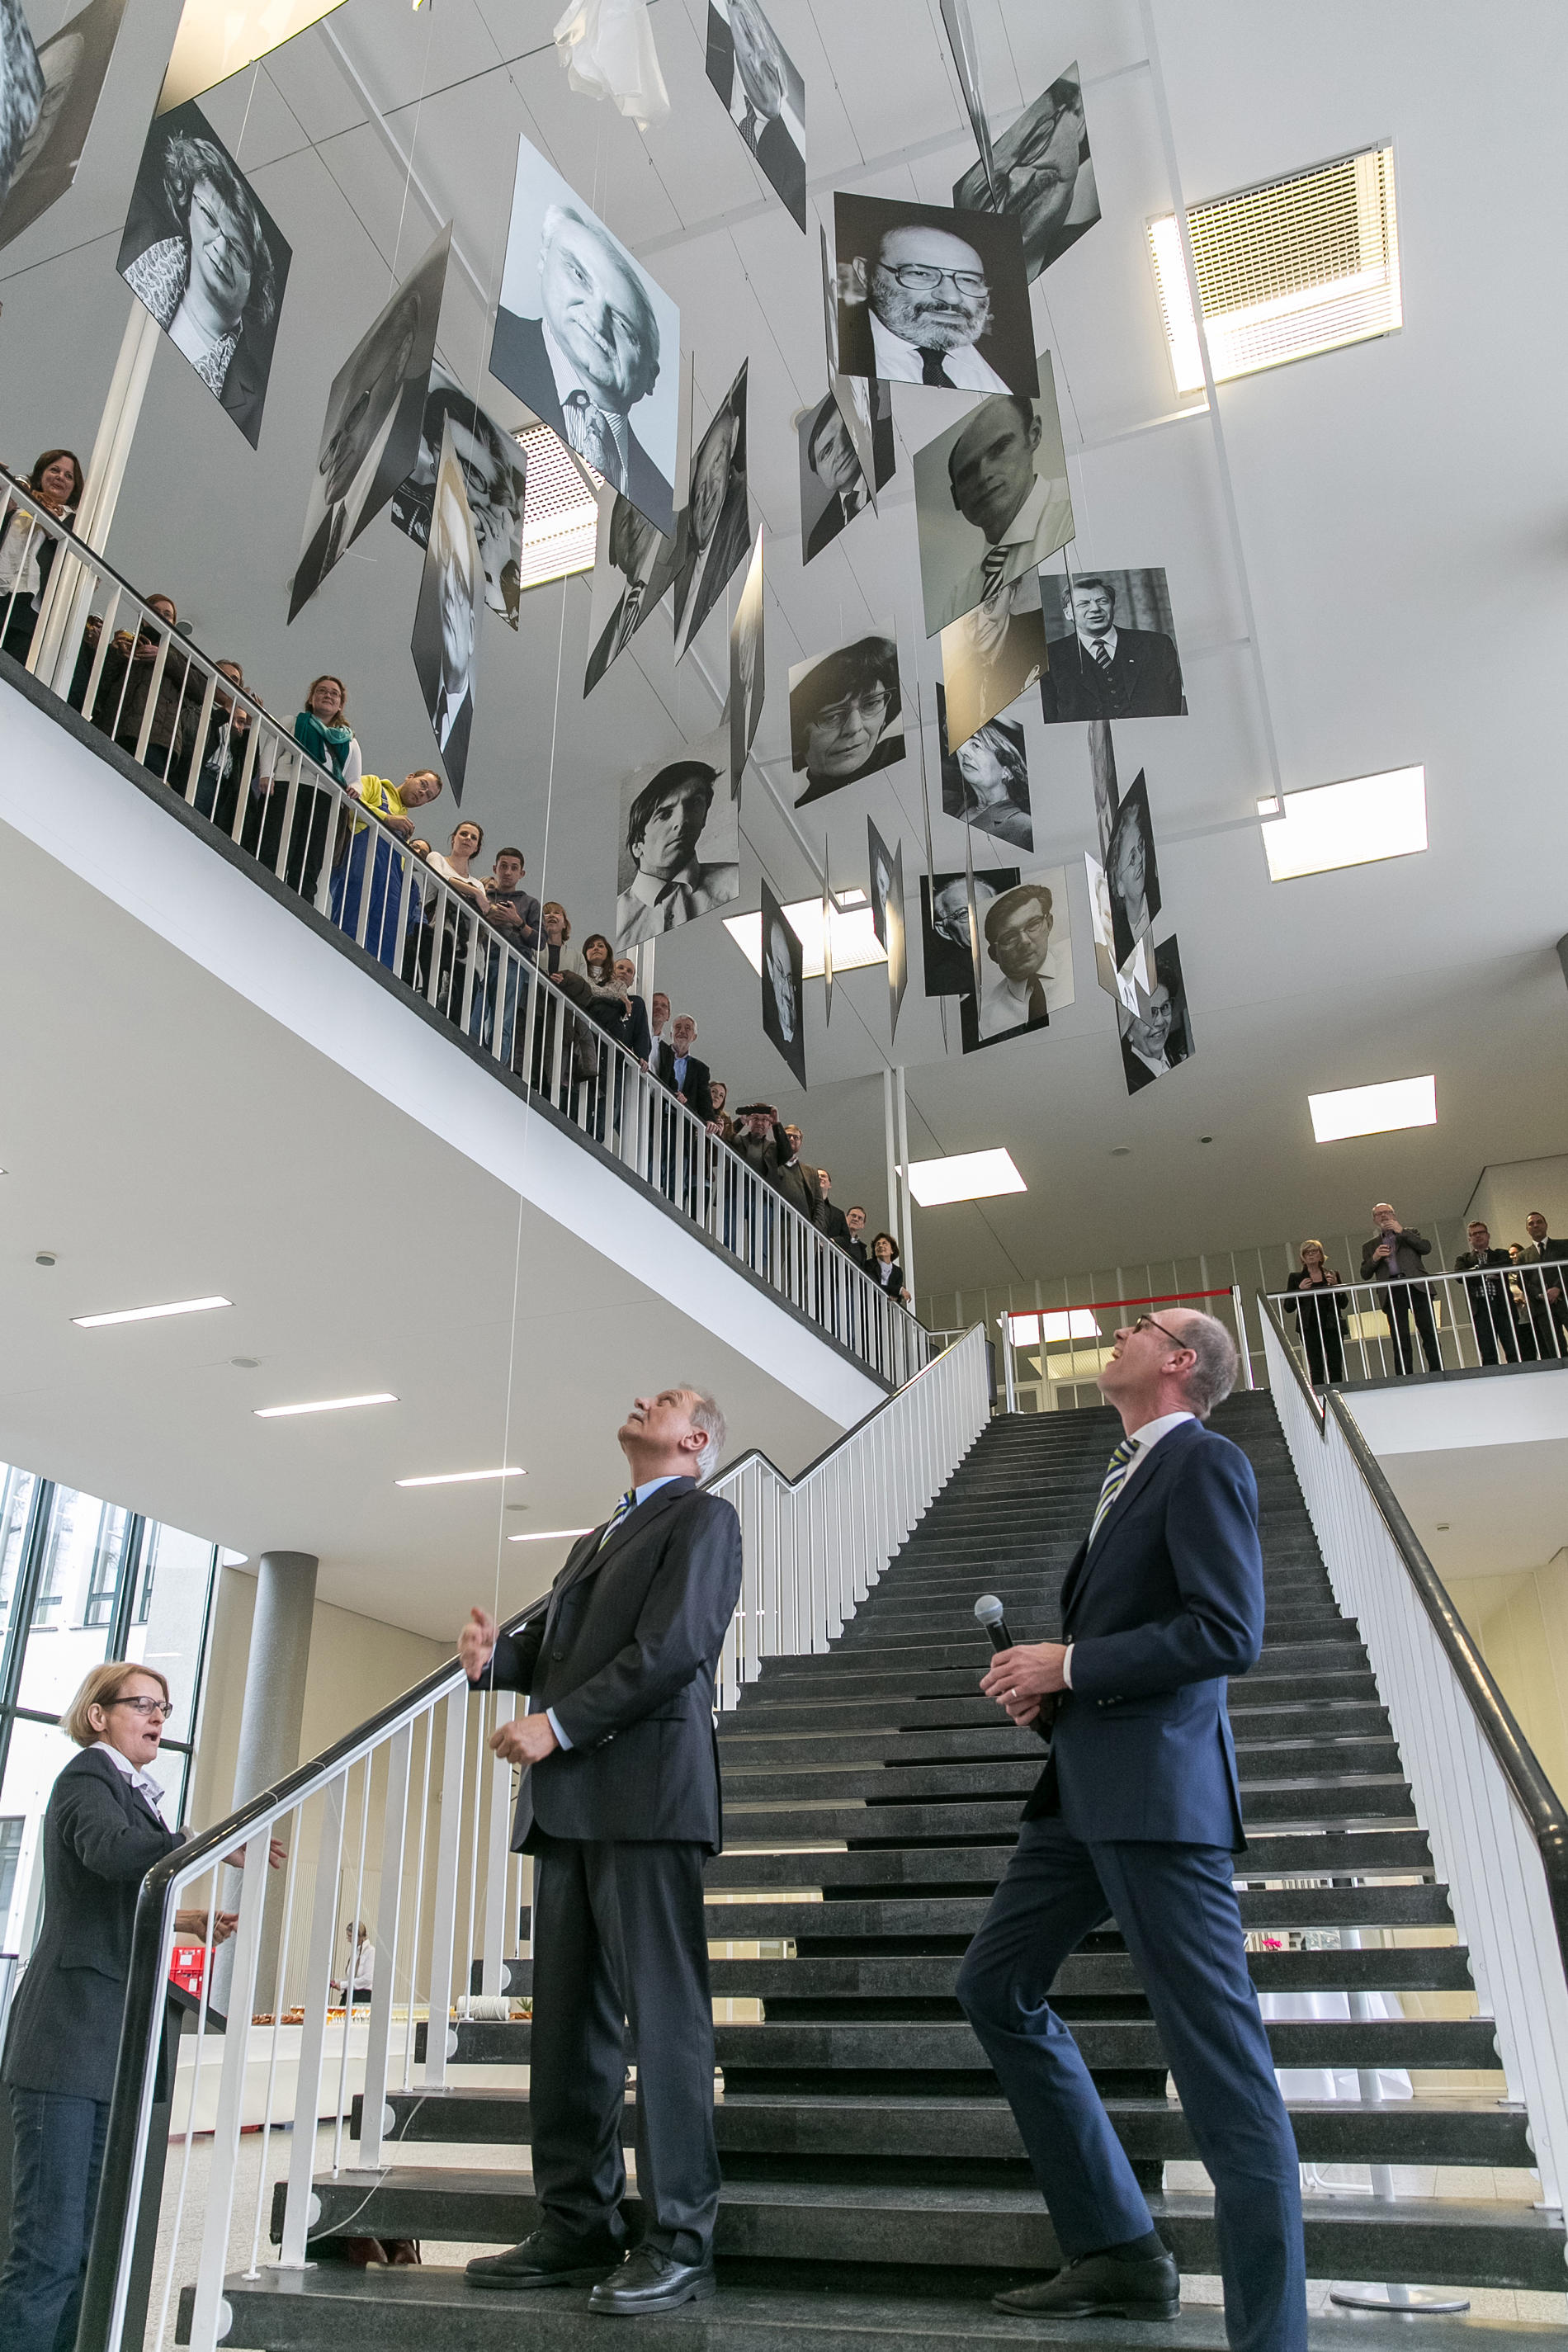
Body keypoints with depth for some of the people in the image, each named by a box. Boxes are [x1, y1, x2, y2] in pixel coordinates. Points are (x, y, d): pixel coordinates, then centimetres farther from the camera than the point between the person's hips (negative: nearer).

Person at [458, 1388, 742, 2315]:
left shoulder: (703, 1517, 0)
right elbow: (557, 1646, 22)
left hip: (646, 1787, -8)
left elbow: (673, 1648, -13)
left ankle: (681, 2244, 3)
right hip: (569, 1801, 8)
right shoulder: (603, 1534, 26)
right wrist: (498, 1655, 0)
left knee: (662, 2015, -4)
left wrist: (558, 1724, -15)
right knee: (569, 2020, 10)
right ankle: (578, 2228, 19)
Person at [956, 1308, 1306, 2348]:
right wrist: (1052, 1679, 6)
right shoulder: (1134, 1473, 20)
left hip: (1159, 1792, -10)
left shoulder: (1204, 1461, -9)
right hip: (1087, 1790, 11)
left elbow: (1230, 1631, -19)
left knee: (1222, 2062, -4)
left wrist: (1071, 1665, -15)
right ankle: (1119, 2253, 24)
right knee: (997, 1987, 15)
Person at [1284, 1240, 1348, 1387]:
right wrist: (1299, 1290, -10)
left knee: (1336, 1367, -2)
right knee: (1316, 1369, -9)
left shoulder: (1332, 1275, 13)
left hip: (1332, 1326, 2)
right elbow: (1288, 1308, 4)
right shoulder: (1296, 1278, 8)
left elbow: (1344, 1305, 11)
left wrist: (1336, 1286, -5)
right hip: (1310, 1329, -2)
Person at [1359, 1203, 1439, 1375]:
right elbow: (1365, 1274, 14)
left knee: (1429, 1334, -9)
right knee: (1400, 1341, -7)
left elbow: (1426, 1247, 3)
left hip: (1416, 1287, -1)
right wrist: (1374, 1258, -5)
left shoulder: (1410, 1232, 22)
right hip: (1392, 1293, 1)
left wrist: (1402, 1231, -2)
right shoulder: (1369, 1246, 23)